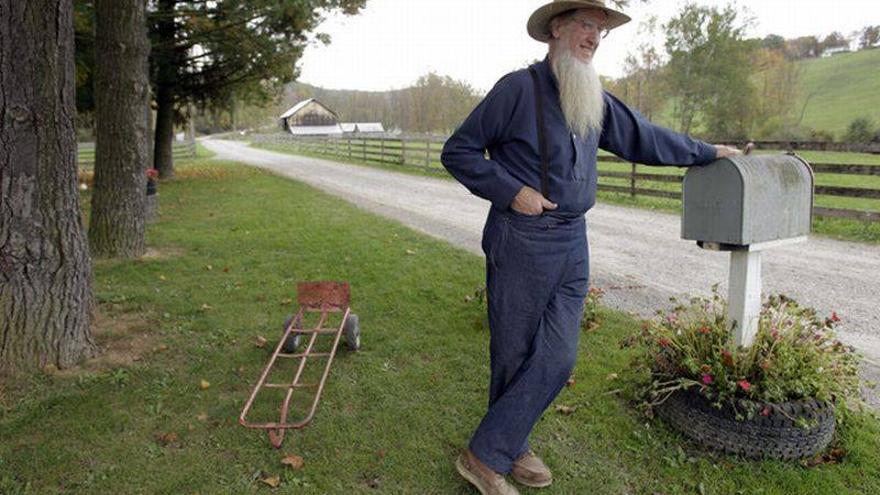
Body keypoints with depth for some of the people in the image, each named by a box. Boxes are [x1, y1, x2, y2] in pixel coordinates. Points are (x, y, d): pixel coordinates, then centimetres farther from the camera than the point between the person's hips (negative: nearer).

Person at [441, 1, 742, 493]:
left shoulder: (596, 101, 12)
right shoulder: (519, 87, -8)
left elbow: (646, 137, 25)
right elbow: (458, 151, -7)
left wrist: (709, 152, 33)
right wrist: (512, 190, -15)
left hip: (573, 244, 6)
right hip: (520, 240, -6)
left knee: (557, 359, 1)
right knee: (514, 356, 4)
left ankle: (492, 453, 15)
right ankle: (494, 454, 22)